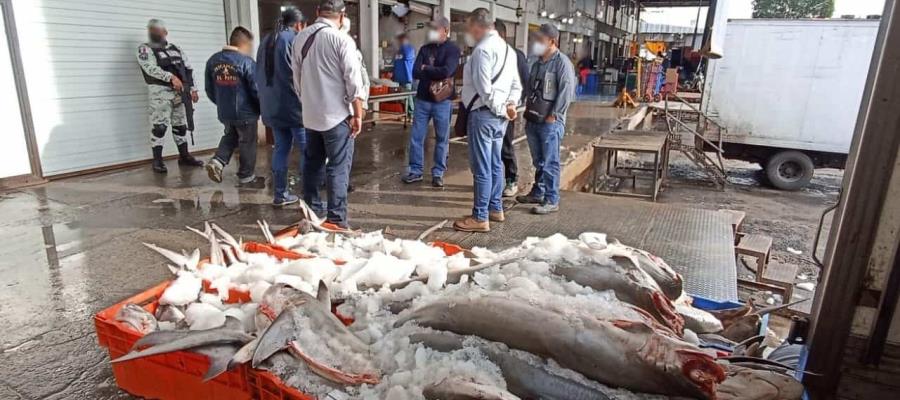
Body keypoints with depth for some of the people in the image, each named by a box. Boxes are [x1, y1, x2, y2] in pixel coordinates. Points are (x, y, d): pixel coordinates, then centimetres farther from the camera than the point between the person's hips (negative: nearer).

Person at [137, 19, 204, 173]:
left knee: (181, 125, 11)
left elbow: (188, 69, 16)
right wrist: (171, 77, -27)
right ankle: (157, 161, -5)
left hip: (180, 92, 5)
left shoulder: (176, 49, 16)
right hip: (161, 92, -5)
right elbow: (151, 68, -15)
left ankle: (184, 156, 21)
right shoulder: (145, 49, 1)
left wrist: (193, 89, 8)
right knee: (159, 126, -9)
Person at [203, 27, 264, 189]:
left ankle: (217, 161, 11)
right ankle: (247, 177, 16)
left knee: (230, 136, 27)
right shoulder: (246, 61, -16)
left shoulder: (213, 60, 3)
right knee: (247, 144, 8)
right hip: (245, 112, -6)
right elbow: (256, 89, -15)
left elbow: (209, 89, 10)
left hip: (224, 112, 6)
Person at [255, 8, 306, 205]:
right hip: (295, 105, -7)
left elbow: (258, 76, 20)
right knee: (307, 150, -1)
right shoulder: (295, 40, -8)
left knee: (281, 149, 12)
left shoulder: (266, 41, 16)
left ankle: (280, 194, 14)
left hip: (272, 106, 7)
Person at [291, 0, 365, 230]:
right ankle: (336, 219, 0)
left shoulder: (300, 37, 6)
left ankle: (311, 212, 26)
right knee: (338, 167, -1)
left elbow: (297, 77, 13)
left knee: (312, 163, 16)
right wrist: (358, 115, -7)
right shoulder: (342, 40, -12)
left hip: (310, 114, 6)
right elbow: (353, 82, -13)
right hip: (336, 114, -6)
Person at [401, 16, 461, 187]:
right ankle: (416, 170, 16)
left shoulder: (453, 49, -3)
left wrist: (426, 68, -5)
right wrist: (435, 75, -13)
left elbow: (446, 72, -19)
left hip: (443, 101, -4)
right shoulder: (425, 49, 11)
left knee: (442, 139, 5)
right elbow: (415, 73, 0)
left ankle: (438, 173, 15)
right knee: (416, 137, 5)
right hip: (422, 99, 4)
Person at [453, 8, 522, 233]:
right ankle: (495, 209, 27)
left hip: (483, 114, -9)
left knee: (481, 168, -5)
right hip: (499, 116, 10)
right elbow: (516, 85, 16)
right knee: (495, 164, 16)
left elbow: (484, 87, -20)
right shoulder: (507, 48, 16)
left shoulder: (483, 49, -14)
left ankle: (480, 218, 1)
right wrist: (510, 105, 4)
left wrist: (499, 109, -10)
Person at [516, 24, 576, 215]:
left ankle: (551, 200, 2)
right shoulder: (537, 63, 16)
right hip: (533, 120, 8)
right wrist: (528, 109, 13)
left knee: (550, 162, -4)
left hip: (550, 121, -8)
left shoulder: (562, 62, -9)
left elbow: (567, 91, -15)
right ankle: (537, 193, 28)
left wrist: (553, 115, -16)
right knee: (538, 161, 17)